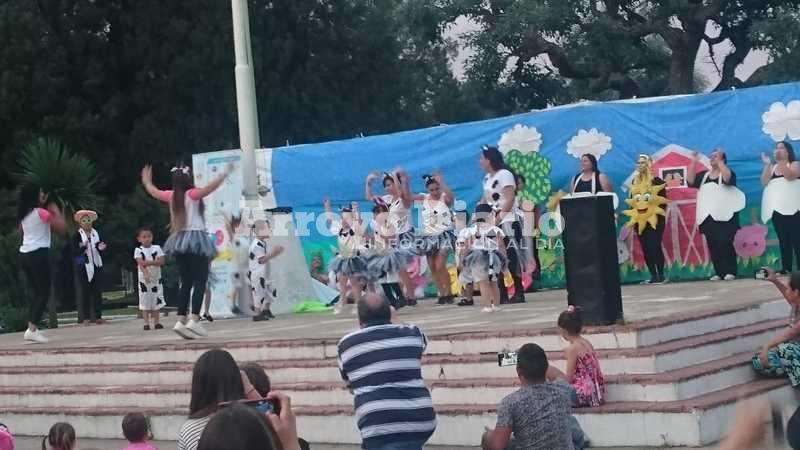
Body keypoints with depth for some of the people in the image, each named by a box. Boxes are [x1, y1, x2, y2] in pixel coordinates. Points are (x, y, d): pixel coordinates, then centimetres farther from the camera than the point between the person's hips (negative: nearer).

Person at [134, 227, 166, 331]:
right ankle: (146, 323, 1)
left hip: (156, 279, 2)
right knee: (145, 301, -2)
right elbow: (140, 263, -15)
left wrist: (150, 262, -21)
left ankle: (156, 322, 10)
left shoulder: (157, 248, 4)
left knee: (156, 301, 4)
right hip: (144, 279, -2)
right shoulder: (138, 250, -2)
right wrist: (146, 274, -30)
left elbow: (162, 261, -7)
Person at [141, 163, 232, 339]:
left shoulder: (171, 195, 9)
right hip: (196, 238, -6)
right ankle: (194, 320, -20)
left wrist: (146, 181, 45)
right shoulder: (192, 194, -8)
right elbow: (209, 188, -24)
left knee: (186, 283, 12)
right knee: (200, 281, -7)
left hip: (179, 239, 6)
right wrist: (225, 173, -20)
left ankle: (181, 320, 3)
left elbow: (153, 191, 27)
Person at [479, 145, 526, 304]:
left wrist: (498, 218, -21)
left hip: (507, 222, -8)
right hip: (493, 224, 8)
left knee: (511, 258, -8)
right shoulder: (487, 178, 17)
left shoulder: (504, 175, -8)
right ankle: (502, 294, 7)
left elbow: (510, 199, -16)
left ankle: (519, 292, -2)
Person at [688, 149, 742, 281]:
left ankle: (730, 272, -2)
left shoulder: (727, 172, 3)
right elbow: (690, 180, 4)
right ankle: (719, 272, 7)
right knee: (713, 245, 2)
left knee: (725, 244, -9)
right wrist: (694, 162, 0)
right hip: (708, 216, 5)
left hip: (724, 216, -5)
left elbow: (727, 178, -20)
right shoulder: (704, 175, 17)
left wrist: (720, 161, -16)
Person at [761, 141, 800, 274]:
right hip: (777, 209, 5)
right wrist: (767, 165, -4)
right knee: (783, 240, 3)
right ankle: (786, 269, 2)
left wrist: (781, 161, -17)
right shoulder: (772, 167, 18)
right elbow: (764, 182, 2)